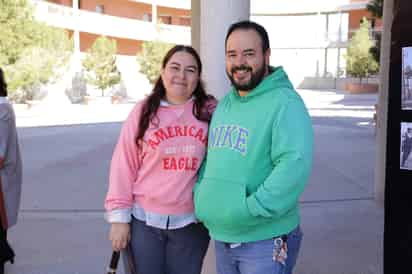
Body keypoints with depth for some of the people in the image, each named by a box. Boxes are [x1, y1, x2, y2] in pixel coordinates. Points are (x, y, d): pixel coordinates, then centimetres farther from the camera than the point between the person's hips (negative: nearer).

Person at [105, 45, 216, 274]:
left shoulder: (210, 112, -3)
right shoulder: (143, 111, -4)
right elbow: (124, 165, -2)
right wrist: (119, 216, -3)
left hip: (191, 223, 1)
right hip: (144, 221, 0)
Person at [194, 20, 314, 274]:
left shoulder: (285, 103, -15)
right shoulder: (224, 104, 10)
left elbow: (294, 165, -26)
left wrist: (250, 210, -26)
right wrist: (201, 198, 3)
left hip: (265, 241, -7)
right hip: (221, 236, 7)